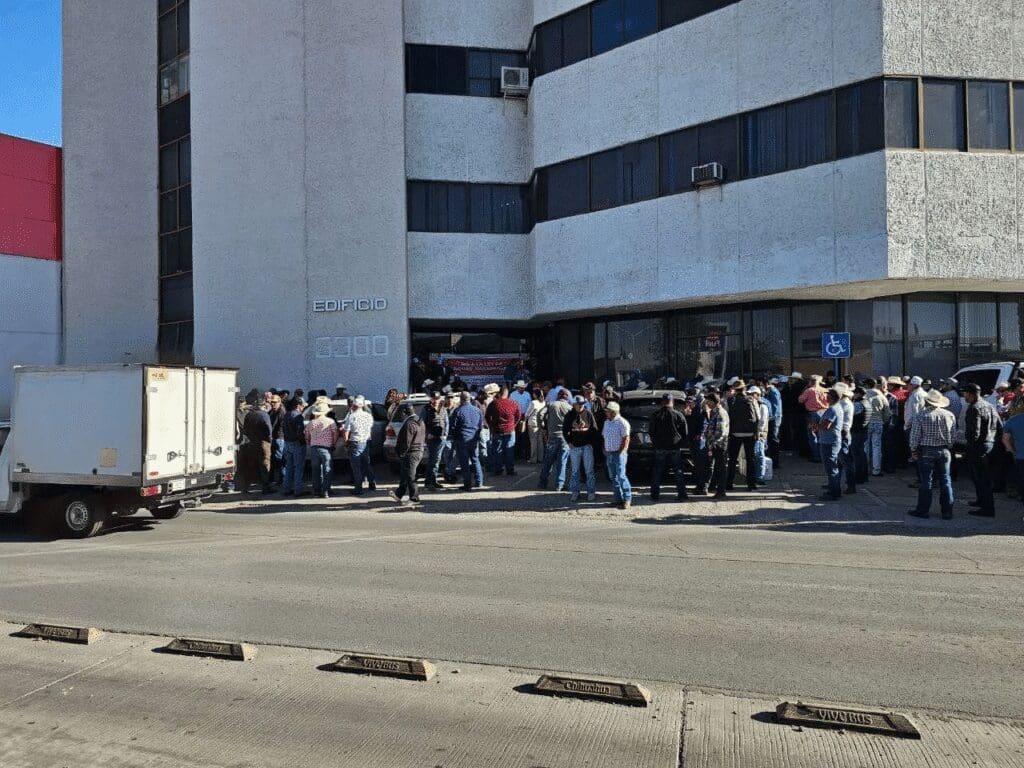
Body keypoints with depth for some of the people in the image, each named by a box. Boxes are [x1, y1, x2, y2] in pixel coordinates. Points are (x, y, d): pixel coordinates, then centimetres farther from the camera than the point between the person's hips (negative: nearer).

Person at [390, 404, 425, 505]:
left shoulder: (409, 424, -21)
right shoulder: (420, 422, 10)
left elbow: (406, 442, -22)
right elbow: (424, 438, 17)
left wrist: (401, 454, -10)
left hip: (410, 454, -10)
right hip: (419, 451, 10)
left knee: (410, 477, 1)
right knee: (404, 475, 19)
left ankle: (414, 498, 8)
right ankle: (399, 494, 28)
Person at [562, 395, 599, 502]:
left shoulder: (588, 414, 0)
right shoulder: (569, 415, 0)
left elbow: (595, 429, 3)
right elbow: (564, 430, 6)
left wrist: (592, 442, -3)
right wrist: (569, 442, -2)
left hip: (587, 446, 0)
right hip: (574, 447, 1)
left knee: (589, 470, 5)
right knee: (574, 470, 8)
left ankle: (591, 491, 13)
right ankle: (574, 491, 16)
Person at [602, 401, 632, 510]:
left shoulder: (622, 422, -10)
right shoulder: (607, 422, 14)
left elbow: (626, 439, -13)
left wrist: (621, 452, -16)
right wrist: (604, 450, 9)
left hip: (619, 453, -8)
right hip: (609, 454, 8)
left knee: (621, 476, -11)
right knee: (613, 478, 9)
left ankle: (627, 499, -3)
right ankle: (618, 499, 15)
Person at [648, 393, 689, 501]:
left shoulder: (655, 415, -3)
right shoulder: (678, 415, -6)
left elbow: (650, 432, 3)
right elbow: (686, 433, -1)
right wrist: (681, 444, 12)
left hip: (660, 448, 0)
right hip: (675, 448, 0)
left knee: (657, 472, 9)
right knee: (678, 472, 8)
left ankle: (655, 495, 11)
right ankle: (682, 495, 7)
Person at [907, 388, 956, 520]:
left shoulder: (921, 415, -10)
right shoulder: (950, 415, 2)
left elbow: (915, 435, -9)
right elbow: (953, 436, 6)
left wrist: (913, 450, 1)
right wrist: (948, 447, 18)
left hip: (926, 451, -3)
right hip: (944, 451, 3)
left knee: (926, 482, 2)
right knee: (945, 481, 9)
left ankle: (923, 510, 9)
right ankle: (947, 511, 13)